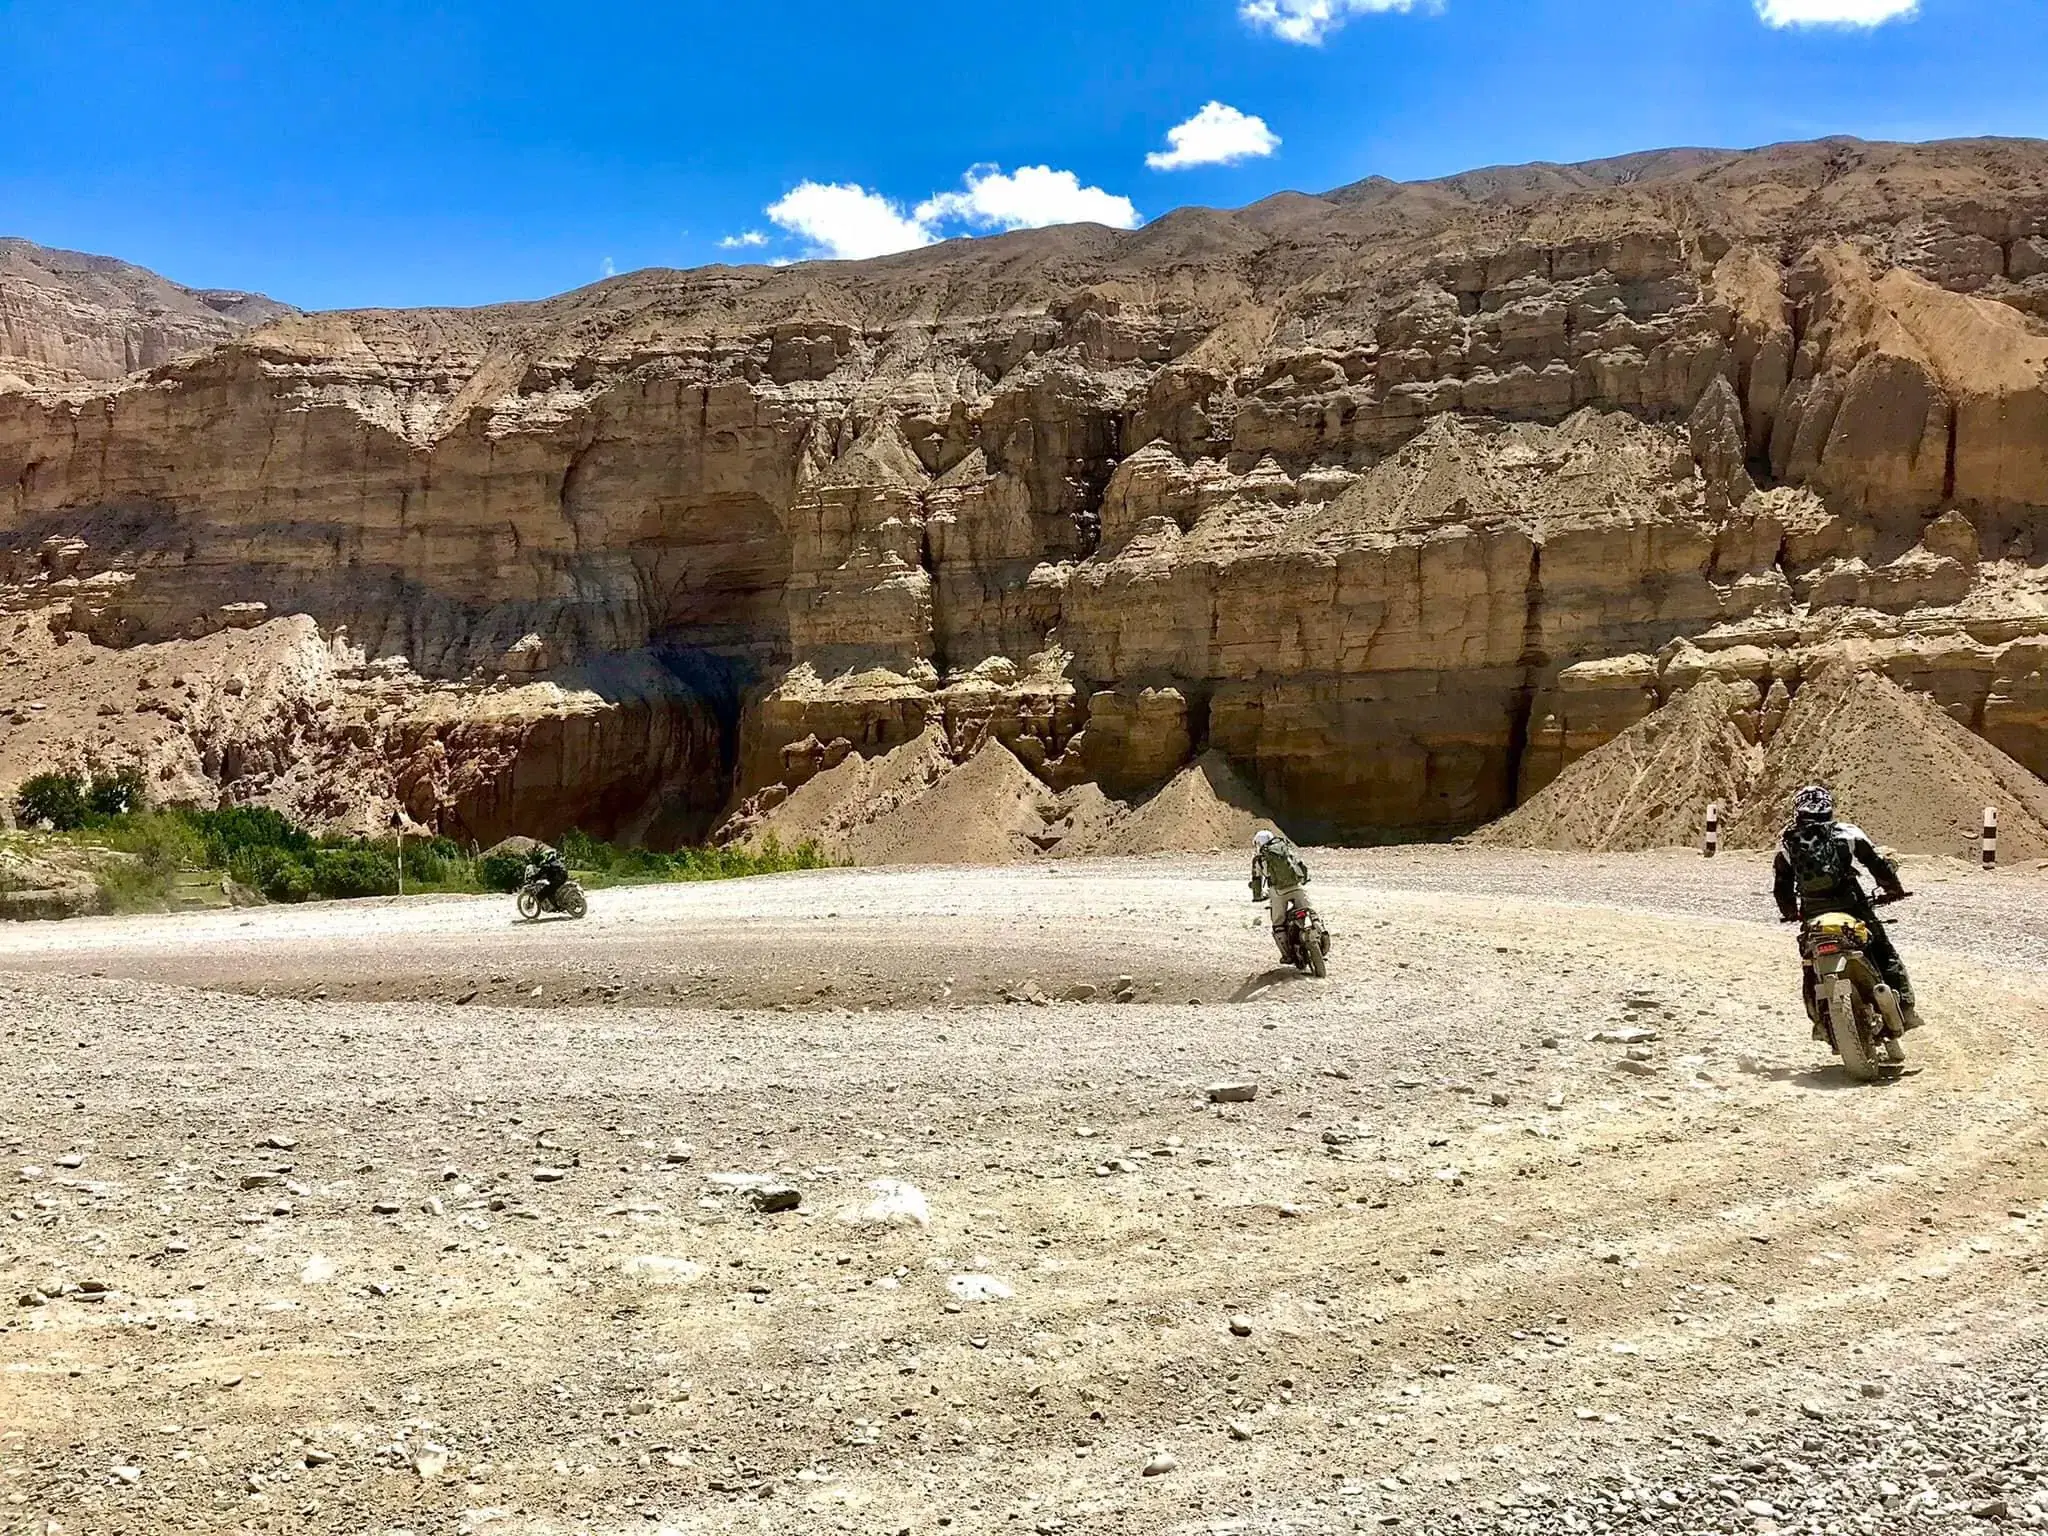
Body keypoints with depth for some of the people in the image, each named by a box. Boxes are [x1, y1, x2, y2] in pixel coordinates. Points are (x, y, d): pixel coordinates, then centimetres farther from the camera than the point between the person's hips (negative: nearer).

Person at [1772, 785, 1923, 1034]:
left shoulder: (1787, 844, 5)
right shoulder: (1846, 833, 1)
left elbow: (1780, 887, 10)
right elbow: (1877, 862, 3)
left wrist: (1790, 912, 25)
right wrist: (1893, 888, 19)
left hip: (1813, 915, 1)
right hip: (1852, 907, -1)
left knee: (1811, 968, 16)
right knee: (1884, 955, 14)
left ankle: (1819, 1019, 13)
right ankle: (1904, 1007, 10)